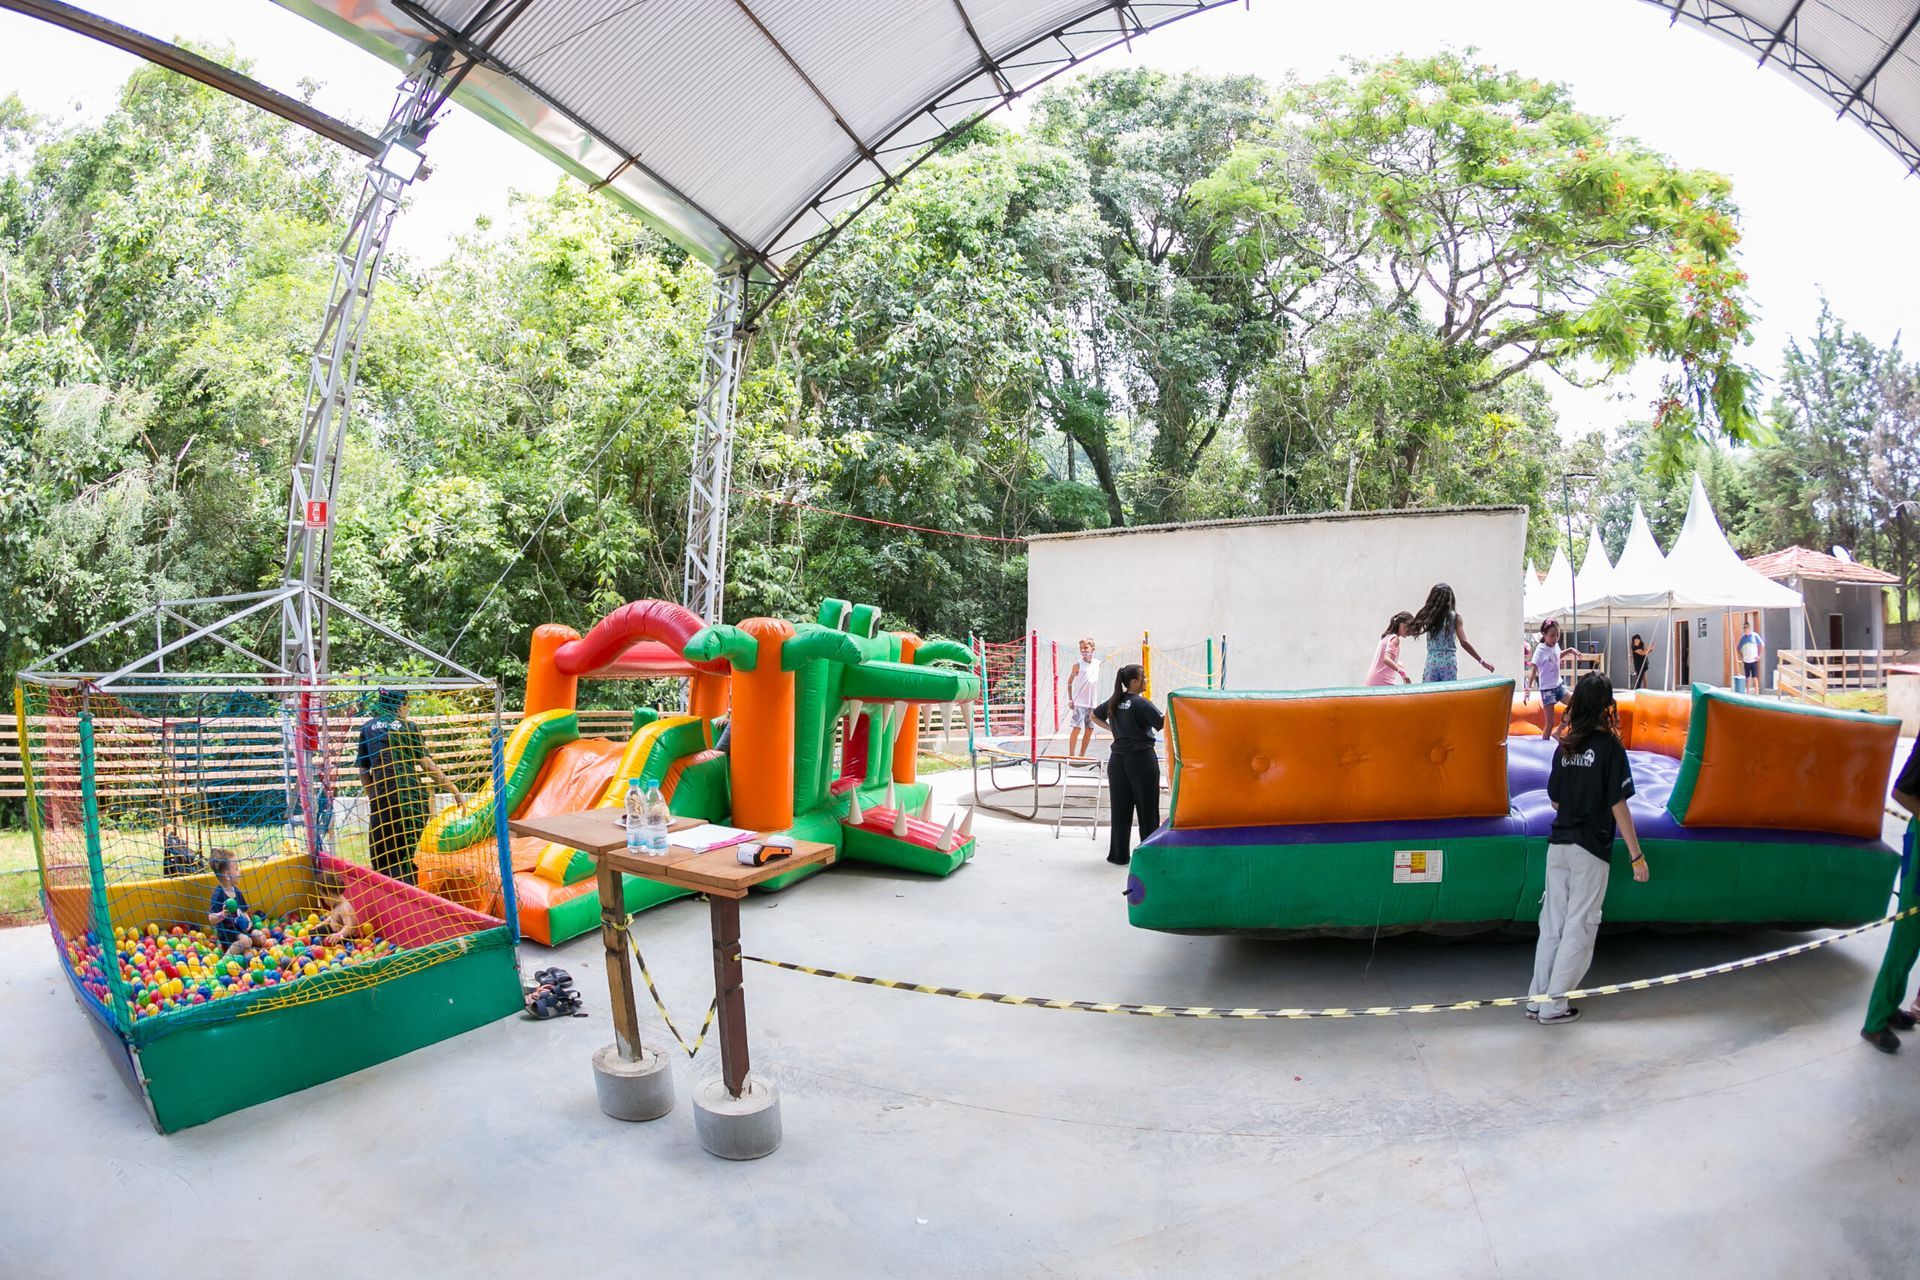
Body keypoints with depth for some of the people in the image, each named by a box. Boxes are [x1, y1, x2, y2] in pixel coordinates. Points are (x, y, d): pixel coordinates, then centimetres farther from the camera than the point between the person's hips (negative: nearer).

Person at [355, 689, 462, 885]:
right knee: (407, 856, 12)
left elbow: (363, 771, 11)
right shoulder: (408, 727, 6)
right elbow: (427, 764, -2)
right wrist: (455, 791, -1)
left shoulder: (367, 729, 12)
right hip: (414, 797, 0)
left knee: (381, 859, 5)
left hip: (384, 798, 0)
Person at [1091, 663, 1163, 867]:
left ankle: (1118, 855, 14)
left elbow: (1095, 716, 20)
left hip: (1118, 760, 6)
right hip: (1142, 759, -6)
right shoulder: (1141, 703, -14)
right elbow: (1162, 723, -19)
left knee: (1120, 808, 10)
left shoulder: (1114, 702, 6)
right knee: (1147, 808, 5)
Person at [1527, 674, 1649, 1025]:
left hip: (1558, 845, 5)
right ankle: (1552, 1007, 7)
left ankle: (1537, 999, 16)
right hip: (1591, 850, -5)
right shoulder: (1610, 748, -10)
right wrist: (1637, 855, -6)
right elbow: (1618, 806, -11)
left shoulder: (1564, 747, 6)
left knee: (1552, 924, 12)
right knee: (1579, 927, 4)